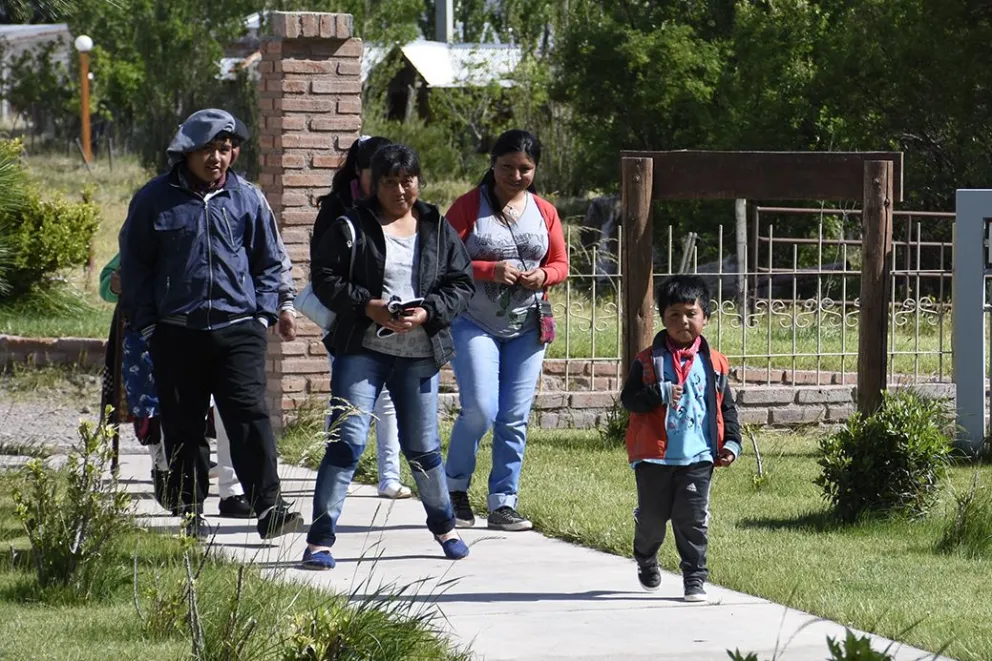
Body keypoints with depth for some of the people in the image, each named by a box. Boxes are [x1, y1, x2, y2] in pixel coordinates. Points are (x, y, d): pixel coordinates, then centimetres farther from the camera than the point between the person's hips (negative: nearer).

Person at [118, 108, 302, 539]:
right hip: (177, 332, 0)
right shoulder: (156, 199, 4)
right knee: (183, 428, 4)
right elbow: (135, 265, 8)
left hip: (238, 329, 0)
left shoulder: (246, 199, 9)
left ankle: (269, 507, -15)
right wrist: (145, 324, 2)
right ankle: (190, 513, 13)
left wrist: (263, 313, 5)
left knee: (250, 415, -12)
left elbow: (269, 262, 17)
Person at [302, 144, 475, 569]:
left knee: (422, 446, 11)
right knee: (347, 440, -10)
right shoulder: (351, 227, 0)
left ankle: (444, 526, 32)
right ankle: (320, 539, -8)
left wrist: (427, 313, -11)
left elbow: (461, 283, 7)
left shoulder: (438, 230, 9)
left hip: (419, 353, 3)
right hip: (362, 349, -3)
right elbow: (324, 277, -3)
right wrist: (368, 306, -16)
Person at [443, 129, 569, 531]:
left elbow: (560, 264, 13)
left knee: (515, 419, 1)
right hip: (474, 325, -4)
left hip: (526, 328, 4)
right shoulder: (468, 207, -4)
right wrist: (489, 270, -22)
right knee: (480, 410, -14)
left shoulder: (544, 212, 9)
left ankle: (503, 504, 7)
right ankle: (455, 487, 8)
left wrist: (542, 276, -9)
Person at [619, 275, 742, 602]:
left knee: (692, 519, -3)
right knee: (652, 516, 11)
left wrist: (731, 443, 1)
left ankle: (694, 578, 4)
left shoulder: (714, 363, 5)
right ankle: (646, 560, 39)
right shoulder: (648, 361, 0)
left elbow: (727, 408, 10)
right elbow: (628, 399, -6)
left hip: (698, 457, 0)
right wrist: (659, 394, -22)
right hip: (655, 456, 0)